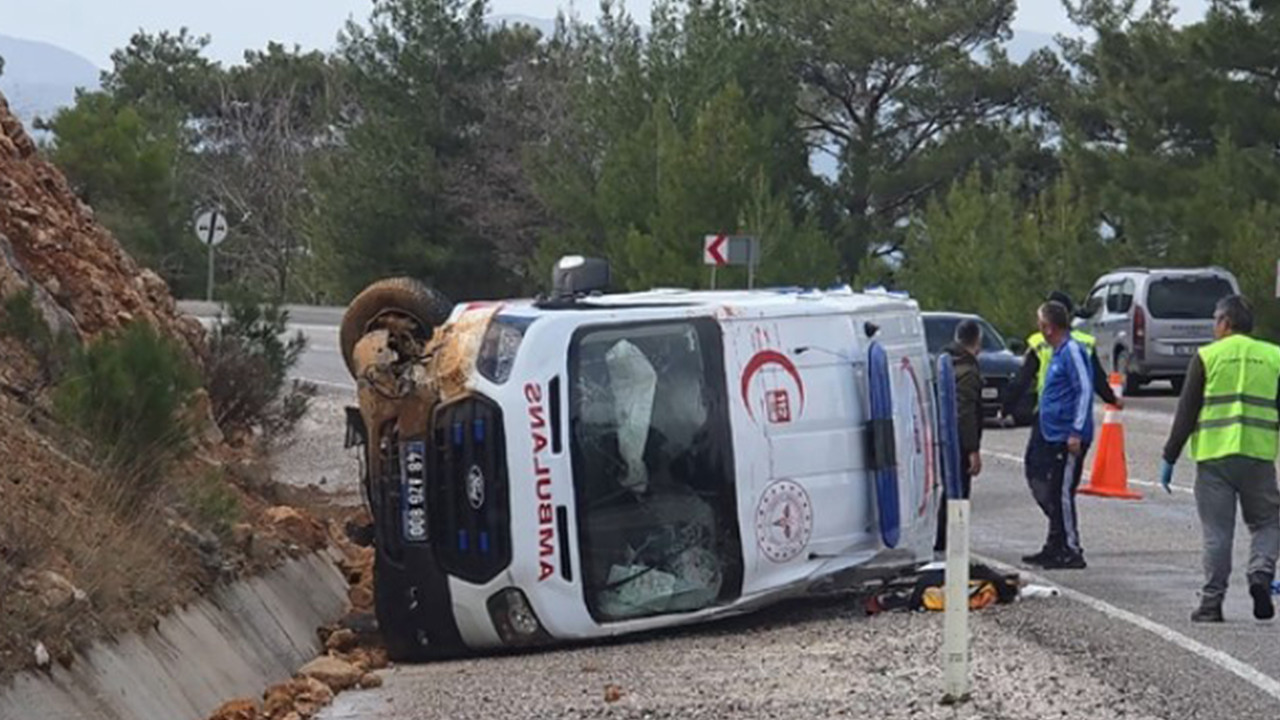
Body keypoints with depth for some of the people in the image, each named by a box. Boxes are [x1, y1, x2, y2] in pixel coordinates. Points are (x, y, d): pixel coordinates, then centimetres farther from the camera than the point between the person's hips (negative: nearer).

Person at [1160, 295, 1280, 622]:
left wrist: (1169, 458, 4)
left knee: (1217, 532, 3)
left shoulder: (1206, 357, 1)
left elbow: (1186, 413, 0)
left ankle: (1212, 602, 2)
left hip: (1214, 456, -1)